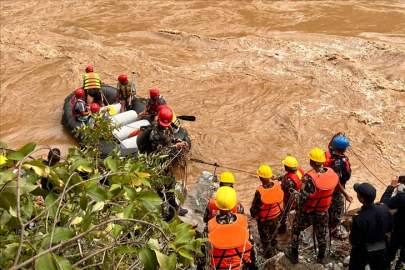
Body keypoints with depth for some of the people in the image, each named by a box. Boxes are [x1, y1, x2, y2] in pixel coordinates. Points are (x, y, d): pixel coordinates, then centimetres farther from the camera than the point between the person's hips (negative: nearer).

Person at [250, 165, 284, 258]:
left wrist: (253, 214, 0)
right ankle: (273, 248, 52)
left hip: (264, 219, -4)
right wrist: (274, 178, 20)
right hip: (276, 215, 5)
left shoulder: (260, 191, -38)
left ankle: (268, 252, 41)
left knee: (265, 236, 23)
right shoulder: (277, 184, -26)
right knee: (272, 233, 30)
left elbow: (255, 206, -22)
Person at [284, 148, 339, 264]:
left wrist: (298, 206, -4)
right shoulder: (332, 173, -15)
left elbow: (302, 197, -24)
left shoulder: (309, 177, -31)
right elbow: (331, 190, -1)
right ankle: (321, 257, 43)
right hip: (323, 212, 4)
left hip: (307, 212, -4)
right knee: (321, 234, 24)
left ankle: (294, 254, 34)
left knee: (296, 230, 21)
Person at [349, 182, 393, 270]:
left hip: (362, 252, -4)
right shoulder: (385, 209, -20)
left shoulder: (359, 218, -35)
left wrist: (350, 235, -4)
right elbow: (389, 229, -2)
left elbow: (354, 243, -24)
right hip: (380, 249, 4)